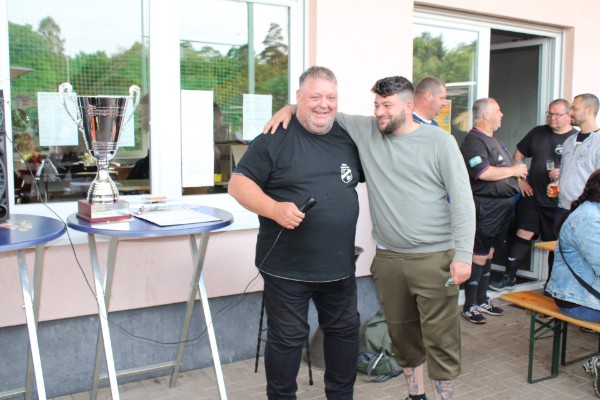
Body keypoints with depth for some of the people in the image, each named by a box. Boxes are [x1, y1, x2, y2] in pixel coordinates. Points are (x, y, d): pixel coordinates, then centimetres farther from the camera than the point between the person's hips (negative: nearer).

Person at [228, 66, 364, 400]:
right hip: (287, 268, -5)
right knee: (287, 338, 8)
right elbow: (239, 183, -11)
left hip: (340, 265, 6)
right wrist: (274, 208, -26)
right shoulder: (276, 138, -8)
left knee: (345, 331, 19)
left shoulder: (349, 137, 7)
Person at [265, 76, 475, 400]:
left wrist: (462, 255, -11)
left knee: (441, 339, 2)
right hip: (388, 258, 4)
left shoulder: (440, 142, -5)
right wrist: (291, 108, -6)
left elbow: (462, 201, -6)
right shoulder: (364, 130, 5)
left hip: (435, 258, -4)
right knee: (402, 334, 16)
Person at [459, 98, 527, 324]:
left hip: (502, 204, 10)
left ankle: (482, 300, 26)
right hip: (486, 206, -10)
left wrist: (519, 172, 10)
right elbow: (483, 173, -26)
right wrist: (513, 170, -14)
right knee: (479, 256, -5)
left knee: (489, 254, 15)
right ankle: (469, 306, 4)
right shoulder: (474, 141, -14)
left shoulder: (494, 140, 19)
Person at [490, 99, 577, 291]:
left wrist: (563, 174, -21)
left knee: (557, 243, 8)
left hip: (560, 201, -2)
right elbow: (518, 156, 16)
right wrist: (520, 179, 6)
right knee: (523, 235, -2)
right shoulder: (538, 133, 8)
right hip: (532, 196, 3)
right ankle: (509, 277, 8)